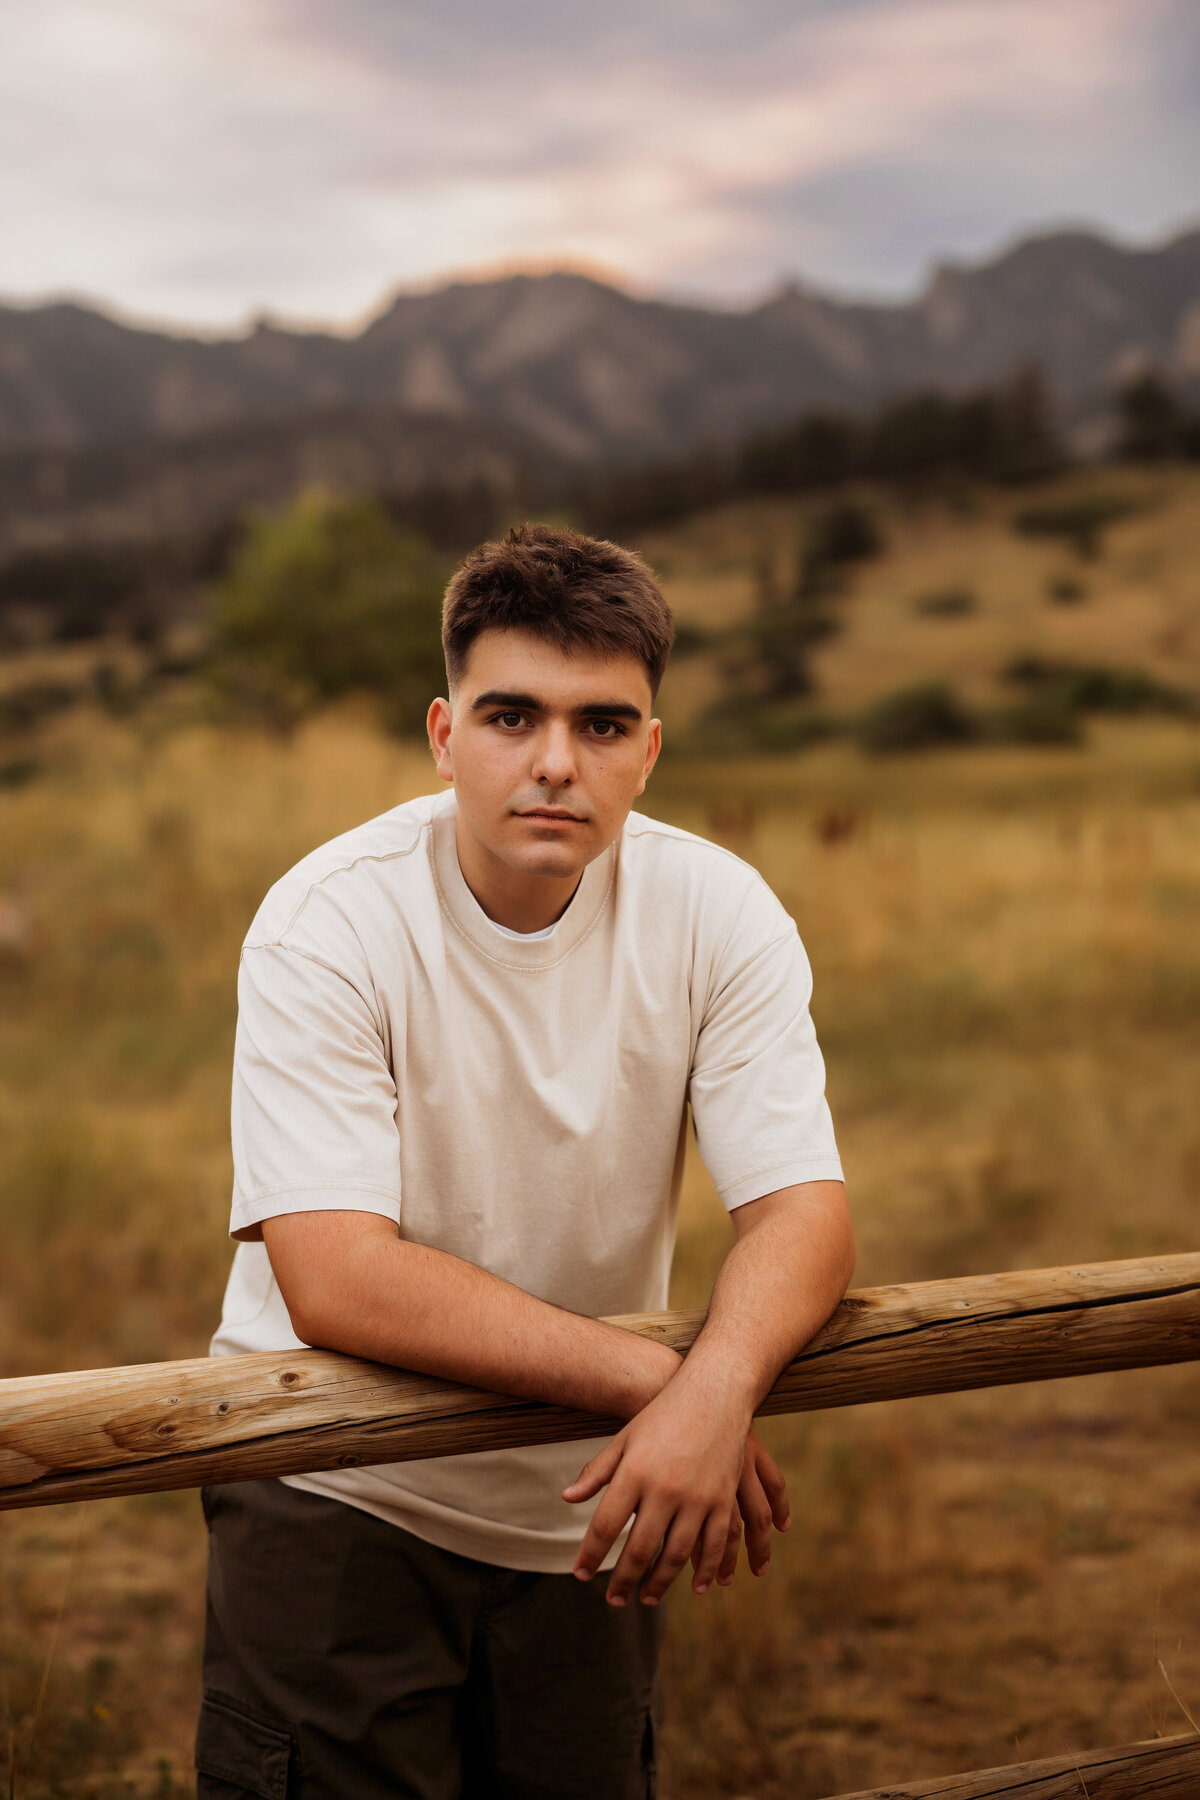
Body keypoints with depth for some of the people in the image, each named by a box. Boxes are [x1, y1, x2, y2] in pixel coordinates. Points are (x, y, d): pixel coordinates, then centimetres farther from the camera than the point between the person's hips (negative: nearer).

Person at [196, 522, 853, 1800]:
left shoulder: (720, 916, -10)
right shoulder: (328, 925, -20)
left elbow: (803, 1213, -15)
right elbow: (335, 1278, -28)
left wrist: (717, 1389, -36)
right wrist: (651, 1380, -32)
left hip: (583, 1505, 3)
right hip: (340, 1490, -3)